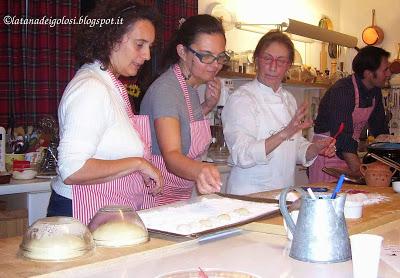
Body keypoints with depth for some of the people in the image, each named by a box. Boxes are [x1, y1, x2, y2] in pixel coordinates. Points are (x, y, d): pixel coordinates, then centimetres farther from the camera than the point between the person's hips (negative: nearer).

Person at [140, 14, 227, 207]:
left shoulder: (191, 85, 3)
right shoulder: (165, 89, -24)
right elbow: (171, 155, -35)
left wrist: (209, 105, 1)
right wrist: (199, 170, -56)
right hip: (159, 199, -8)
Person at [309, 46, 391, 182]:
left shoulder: (375, 92, 4)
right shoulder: (341, 91, -23)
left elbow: (380, 130, 13)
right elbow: (343, 137, -32)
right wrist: (359, 170, -38)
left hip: (350, 153, 7)